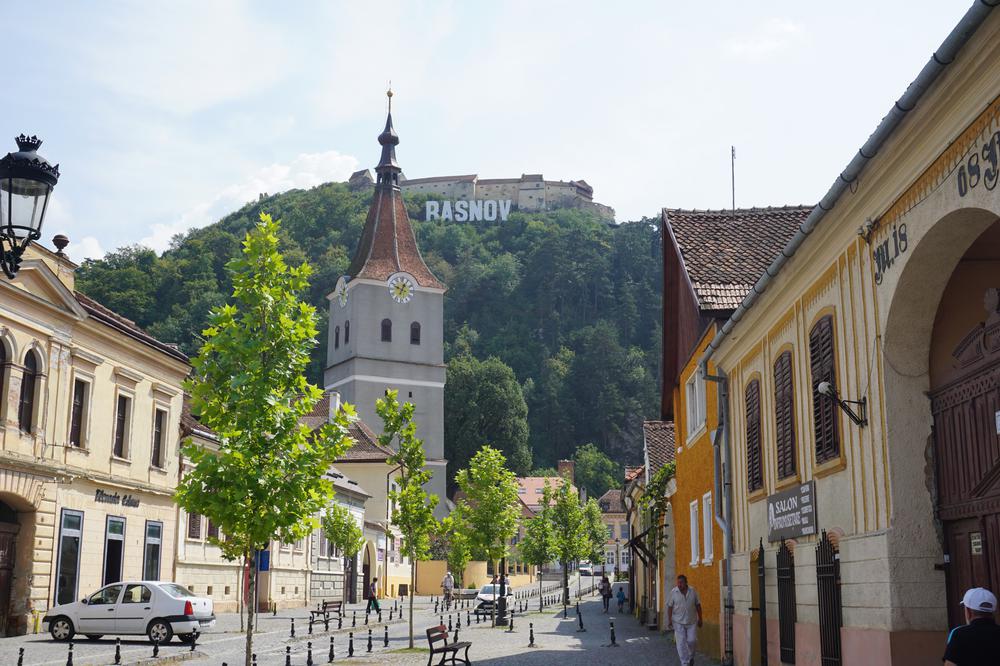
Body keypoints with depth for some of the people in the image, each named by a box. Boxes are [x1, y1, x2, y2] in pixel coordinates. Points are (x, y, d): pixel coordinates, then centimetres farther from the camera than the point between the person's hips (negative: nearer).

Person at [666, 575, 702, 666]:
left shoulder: (693, 591, -2)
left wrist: (700, 619, 7)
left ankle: (690, 657, 29)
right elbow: (670, 607, -2)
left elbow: (698, 605, 6)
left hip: (691, 621, 1)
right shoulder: (673, 592, -6)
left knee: (692, 640, 2)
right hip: (679, 622, -1)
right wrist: (669, 620, -5)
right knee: (681, 643, -3)